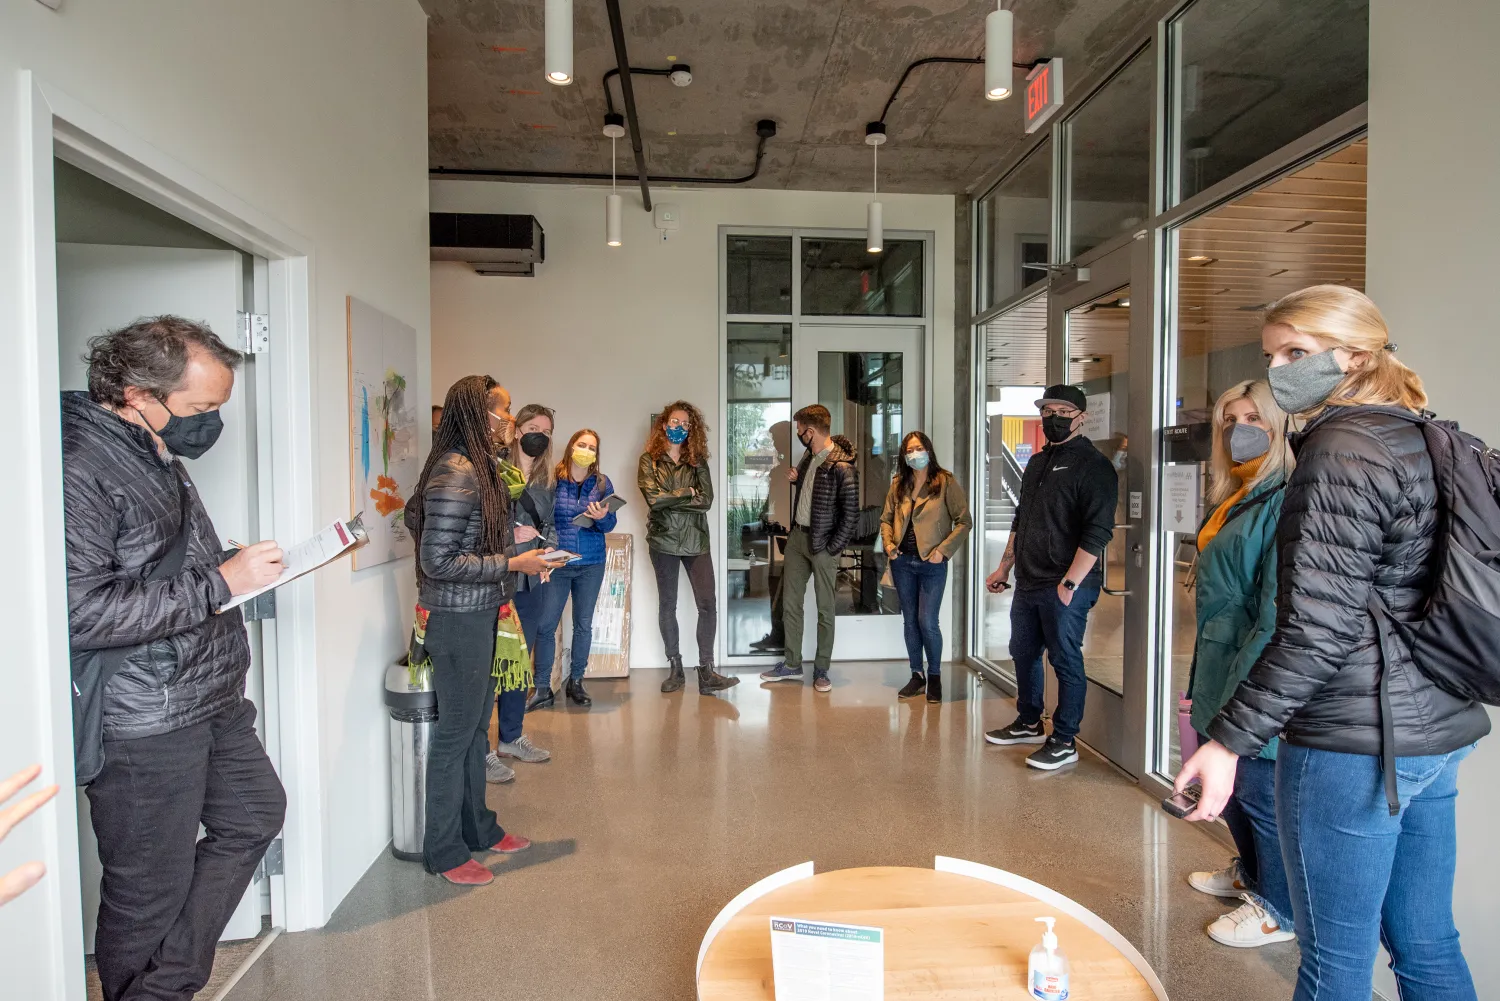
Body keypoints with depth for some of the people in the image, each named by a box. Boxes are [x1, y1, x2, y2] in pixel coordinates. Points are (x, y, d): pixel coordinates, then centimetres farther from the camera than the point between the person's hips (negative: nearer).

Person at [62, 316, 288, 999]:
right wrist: (217, 583, -24)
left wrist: (239, 565, 7)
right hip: (142, 724, -10)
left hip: (211, 699, 10)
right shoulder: (77, 462, -20)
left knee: (254, 815, 20)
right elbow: (76, 611, -28)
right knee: (148, 890, 6)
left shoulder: (157, 454, 12)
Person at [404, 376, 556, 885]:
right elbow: (438, 561, -22)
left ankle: (478, 828, 34)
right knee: (455, 733, 3)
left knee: (475, 728, 19)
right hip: (458, 620, -10)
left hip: (479, 617, 10)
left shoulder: (477, 467, 10)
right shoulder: (455, 474, -20)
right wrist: (513, 563, -19)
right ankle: (444, 851, 20)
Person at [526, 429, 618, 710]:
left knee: (584, 625, 10)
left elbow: (610, 525, -1)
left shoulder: (602, 483, 3)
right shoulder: (552, 480, -3)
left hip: (592, 564, 2)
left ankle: (576, 683, 24)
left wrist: (602, 517, -23)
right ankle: (543, 689, 6)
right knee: (545, 625, -4)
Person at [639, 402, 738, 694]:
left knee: (707, 604, -7)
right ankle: (675, 668, 20)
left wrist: (669, 498, -12)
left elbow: (706, 500, -6)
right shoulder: (649, 460, 1)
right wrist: (688, 493, -7)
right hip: (664, 540, -1)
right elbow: (653, 498, -14)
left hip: (696, 541, 1)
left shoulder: (698, 461, 7)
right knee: (667, 605, 8)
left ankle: (706, 672, -2)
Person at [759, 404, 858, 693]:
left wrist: (832, 548, -14)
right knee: (790, 603, 11)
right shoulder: (809, 456, 7)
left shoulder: (842, 467, -18)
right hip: (797, 536, 8)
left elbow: (851, 514, -17)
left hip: (822, 544, -8)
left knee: (825, 609, 5)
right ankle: (792, 665, 23)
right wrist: (797, 480, 2)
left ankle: (821, 670, 17)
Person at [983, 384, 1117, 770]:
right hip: (1028, 583, 8)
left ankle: (1064, 742, 14)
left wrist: (1070, 583, -21)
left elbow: (1097, 532, -17)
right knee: (1023, 653, 17)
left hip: (1065, 587, -8)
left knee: (1066, 662, 1)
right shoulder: (1037, 463, 16)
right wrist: (1004, 567, 20)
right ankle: (1029, 724, 34)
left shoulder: (1093, 466, -9)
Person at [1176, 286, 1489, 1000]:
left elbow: (1317, 628, -22)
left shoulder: (1342, 453, -16)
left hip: (1355, 742, -9)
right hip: (1433, 731, 9)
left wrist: (1230, 739, -18)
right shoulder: (1421, 441, 12)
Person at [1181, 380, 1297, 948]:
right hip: (1221, 668, 9)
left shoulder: (1285, 499, -17)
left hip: (1258, 676, -9)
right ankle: (1249, 874, 42)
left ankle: (1279, 910, 24)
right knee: (1229, 781, 21)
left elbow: (1278, 609, -22)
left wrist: (1242, 685, -21)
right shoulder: (1233, 500, 12)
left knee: (1260, 789, 5)